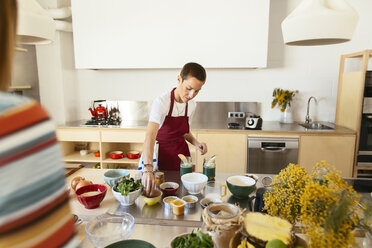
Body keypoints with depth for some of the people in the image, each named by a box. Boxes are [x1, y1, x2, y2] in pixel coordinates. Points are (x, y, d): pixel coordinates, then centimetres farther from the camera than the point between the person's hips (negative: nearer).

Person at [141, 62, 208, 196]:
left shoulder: (192, 105, -4)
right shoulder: (162, 101, -23)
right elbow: (150, 136, -36)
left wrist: (196, 143, -7)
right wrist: (148, 168, -49)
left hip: (181, 153, 5)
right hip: (161, 154, -4)